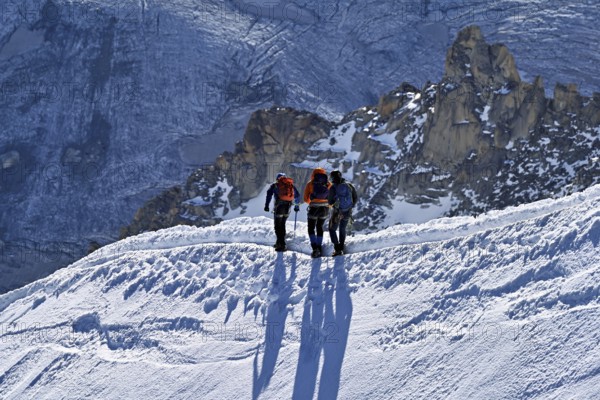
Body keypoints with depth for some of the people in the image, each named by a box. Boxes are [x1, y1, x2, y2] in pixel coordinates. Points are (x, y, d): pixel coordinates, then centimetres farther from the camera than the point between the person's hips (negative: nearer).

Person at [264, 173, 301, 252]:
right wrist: (297, 206, 34)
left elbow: (269, 193, -3)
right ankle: (279, 243, 24)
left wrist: (266, 205, -6)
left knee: (278, 226, -1)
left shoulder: (275, 184, 11)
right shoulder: (291, 184, 20)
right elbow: (297, 195, 23)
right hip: (288, 206, 4)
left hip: (279, 205, -4)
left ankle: (282, 245, -10)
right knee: (282, 224, 20)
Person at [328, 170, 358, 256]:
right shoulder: (349, 185, -3)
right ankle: (341, 248, 22)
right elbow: (355, 198, 2)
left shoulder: (333, 188, -14)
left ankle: (337, 249, -2)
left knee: (332, 230, 12)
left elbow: (330, 202, -10)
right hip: (347, 212, 4)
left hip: (337, 212, -4)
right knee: (342, 229, 24)